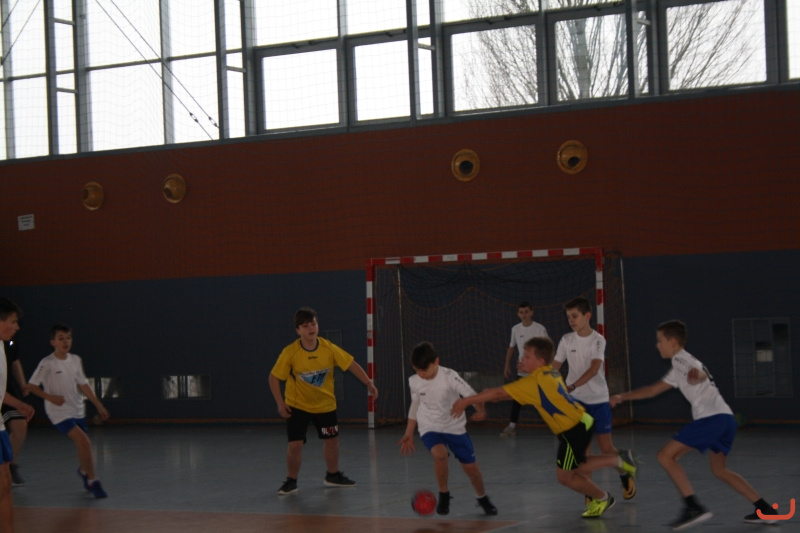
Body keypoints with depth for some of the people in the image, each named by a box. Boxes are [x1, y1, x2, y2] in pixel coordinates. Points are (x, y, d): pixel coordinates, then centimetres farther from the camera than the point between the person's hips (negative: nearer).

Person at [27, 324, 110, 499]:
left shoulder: (75, 360, 3)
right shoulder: (47, 363, -13)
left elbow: (83, 384, 13)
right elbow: (31, 386, -9)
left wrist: (98, 405, 13)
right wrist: (50, 397, -22)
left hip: (78, 410, 6)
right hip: (60, 412, -6)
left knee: (84, 445, 14)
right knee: (84, 442, -20)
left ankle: (83, 470, 46)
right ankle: (92, 481, -8)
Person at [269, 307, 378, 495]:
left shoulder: (329, 348, -15)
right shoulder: (290, 352, -20)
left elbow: (351, 364, -7)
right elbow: (274, 377, -13)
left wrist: (369, 383, -14)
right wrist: (280, 403, -17)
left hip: (325, 404, 3)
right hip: (297, 405, -3)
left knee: (332, 439, 13)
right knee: (295, 444, -10)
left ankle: (333, 475, 35)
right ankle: (291, 481, 10)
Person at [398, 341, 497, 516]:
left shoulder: (449, 377, -21)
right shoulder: (414, 382, -9)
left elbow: (471, 395, -25)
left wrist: (481, 411, -46)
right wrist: (409, 434, 13)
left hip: (455, 427, -1)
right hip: (430, 428, 1)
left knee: (470, 466, 1)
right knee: (440, 454, -29)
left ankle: (482, 498, 32)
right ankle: (443, 495, -5)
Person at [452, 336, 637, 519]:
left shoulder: (535, 381, -18)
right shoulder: (550, 373, 9)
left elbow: (499, 393, -19)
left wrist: (466, 401, -13)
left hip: (574, 429, -9)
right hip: (582, 422, 9)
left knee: (565, 476, 6)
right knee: (574, 467, 23)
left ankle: (602, 498, 21)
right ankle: (618, 460, 22)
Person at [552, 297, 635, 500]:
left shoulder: (598, 340, -9)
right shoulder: (567, 340, 1)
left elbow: (593, 369, -22)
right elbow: (554, 368, 4)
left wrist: (572, 387, -33)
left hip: (598, 399, -2)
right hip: (576, 401, 2)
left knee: (606, 447, 2)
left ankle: (626, 476, 28)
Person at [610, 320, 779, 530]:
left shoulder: (681, 359, 0)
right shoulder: (679, 368, 29)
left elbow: (701, 374, -24)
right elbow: (653, 390, 37)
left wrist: (697, 376, -48)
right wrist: (622, 397, 35)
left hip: (712, 417, -10)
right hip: (726, 418, 10)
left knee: (666, 456, -7)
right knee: (719, 470, 23)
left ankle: (693, 507, -16)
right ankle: (765, 510, 17)